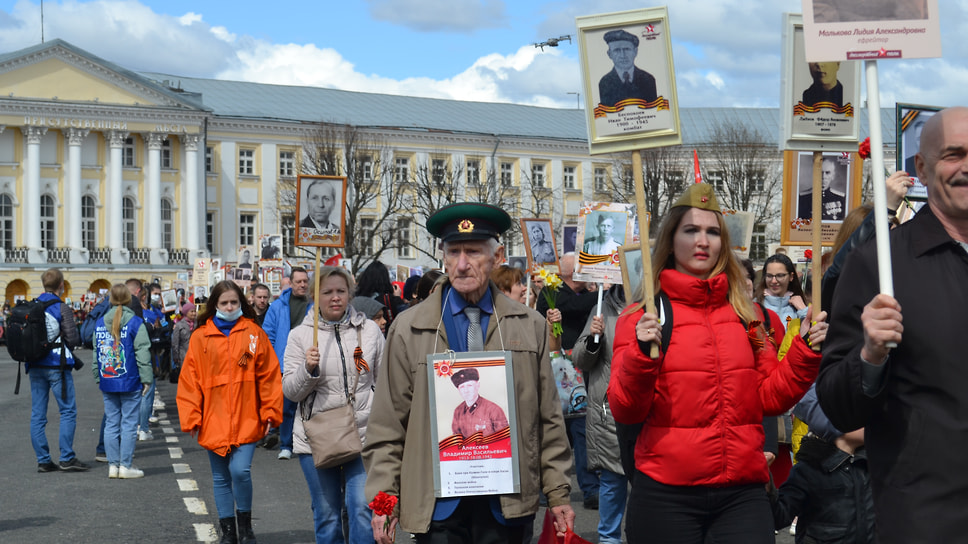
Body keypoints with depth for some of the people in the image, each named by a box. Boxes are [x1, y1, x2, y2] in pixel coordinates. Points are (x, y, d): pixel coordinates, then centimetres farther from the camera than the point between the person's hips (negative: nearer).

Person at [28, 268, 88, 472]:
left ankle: (43, 460, 9)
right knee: (68, 411, 1)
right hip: (56, 365, -6)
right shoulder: (62, 309, -10)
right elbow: (73, 340, -13)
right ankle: (66, 458, -3)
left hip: (35, 366, 6)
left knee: (38, 414, 7)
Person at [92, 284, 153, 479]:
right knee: (129, 423, 1)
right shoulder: (136, 323, -8)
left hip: (107, 382, 4)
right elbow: (142, 353, -9)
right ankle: (126, 466, 2)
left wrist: (98, 379, 19)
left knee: (111, 423, 10)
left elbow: (96, 354, 12)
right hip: (130, 382, -4)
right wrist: (146, 379, -4)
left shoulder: (100, 323, 7)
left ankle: (113, 465, 11)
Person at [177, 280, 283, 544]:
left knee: (241, 471, -14)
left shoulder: (253, 333, 2)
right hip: (214, 422, 2)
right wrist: (191, 419, -2)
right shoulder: (200, 337, 3)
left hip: (246, 420, -2)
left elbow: (269, 376, 2)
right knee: (221, 479, 10)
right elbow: (189, 381, 2)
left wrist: (270, 412, -1)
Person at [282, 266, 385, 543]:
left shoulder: (370, 330, 4)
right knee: (327, 516, 9)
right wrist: (308, 369, -18)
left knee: (363, 509, -11)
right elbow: (290, 392, 0)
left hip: (363, 435, -1)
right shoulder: (300, 335, 2)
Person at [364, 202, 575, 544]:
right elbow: (388, 424, 3)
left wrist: (558, 493, 5)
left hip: (507, 501, 1)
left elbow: (548, 419, 8)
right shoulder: (408, 330, 3)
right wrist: (384, 498, -3)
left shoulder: (530, 327, 6)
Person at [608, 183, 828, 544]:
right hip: (668, 496, -3)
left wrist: (805, 353, -2)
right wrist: (642, 354, -21)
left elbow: (769, 398, 12)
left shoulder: (746, 316, 11)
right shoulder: (642, 317, 0)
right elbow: (625, 412, -5)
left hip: (741, 493, 3)